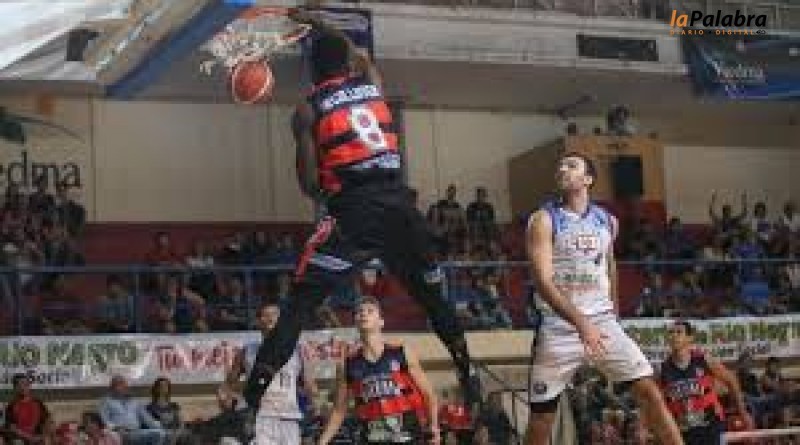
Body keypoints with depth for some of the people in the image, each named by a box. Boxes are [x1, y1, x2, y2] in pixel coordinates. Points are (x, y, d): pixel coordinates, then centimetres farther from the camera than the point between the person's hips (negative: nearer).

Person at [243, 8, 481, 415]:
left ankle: (256, 388, -10)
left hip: (353, 213, -4)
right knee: (432, 295, 21)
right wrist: (316, 23, 49)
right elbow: (359, 56, 40)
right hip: (399, 205, 4)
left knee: (300, 303, 0)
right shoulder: (372, 83, 14)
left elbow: (309, 185, -2)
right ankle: (468, 376, 26)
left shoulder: (308, 111, 3)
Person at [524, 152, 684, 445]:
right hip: (559, 327, -3)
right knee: (541, 419, 1)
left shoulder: (607, 221, 9)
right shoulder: (544, 220, -7)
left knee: (649, 390, -8)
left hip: (602, 322, 3)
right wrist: (581, 323, -29)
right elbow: (543, 281, -18)